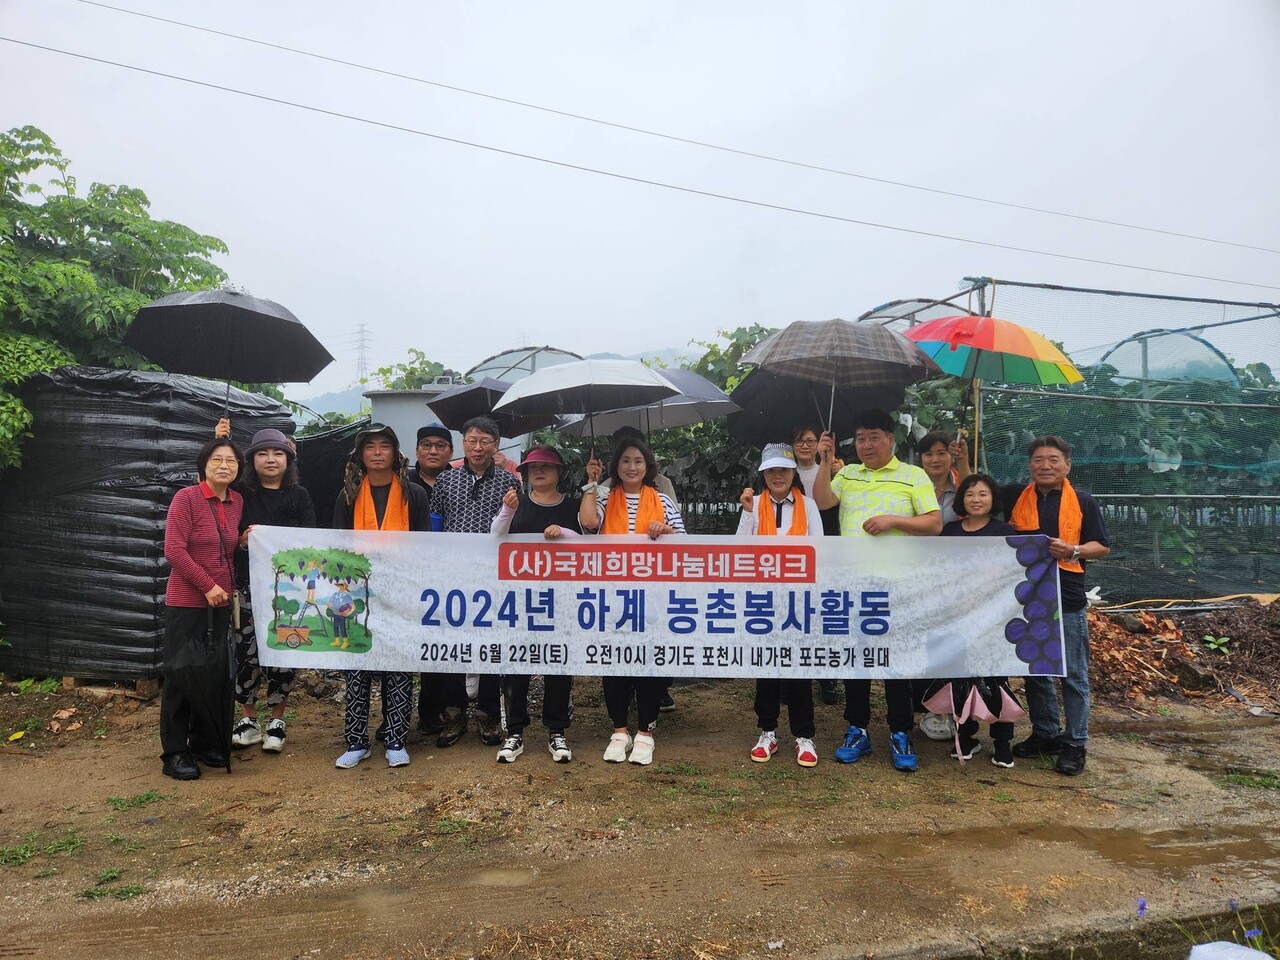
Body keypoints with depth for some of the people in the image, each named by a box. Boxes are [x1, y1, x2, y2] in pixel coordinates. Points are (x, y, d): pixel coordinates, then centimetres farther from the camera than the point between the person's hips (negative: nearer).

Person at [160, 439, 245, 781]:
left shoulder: (238, 502, 6)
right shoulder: (186, 498, -9)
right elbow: (174, 551, -15)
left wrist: (230, 589, 1)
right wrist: (208, 586, -15)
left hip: (221, 604, 5)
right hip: (186, 603, -5)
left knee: (214, 676, 11)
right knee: (182, 676, 2)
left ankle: (204, 743, 26)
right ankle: (174, 753, 14)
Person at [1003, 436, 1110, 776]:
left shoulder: (1084, 502, 3)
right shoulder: (1014, 496, 8)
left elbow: (1102, 546, 4)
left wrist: (1074, 551, -15)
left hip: (1068, 599, -2)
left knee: (1073, 675, 3)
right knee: (1035, 671, 13)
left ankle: (1075, 744, 14)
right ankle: (1044, 734, 28)